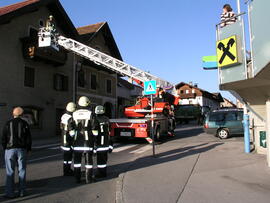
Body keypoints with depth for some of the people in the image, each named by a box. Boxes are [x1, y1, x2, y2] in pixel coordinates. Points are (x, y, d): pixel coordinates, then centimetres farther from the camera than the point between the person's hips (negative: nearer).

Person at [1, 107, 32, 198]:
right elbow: (29, 138, 0)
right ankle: (22, 191, 12)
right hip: (22, 149, 1)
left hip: (10, 150, 0)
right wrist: (28, 149, 11)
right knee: (22, 171, 7)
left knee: (10, 172, 5)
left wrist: (5, 148, 12)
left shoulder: (8, 124, -2)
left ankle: (10, 193, 7)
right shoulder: (24, 124, -1)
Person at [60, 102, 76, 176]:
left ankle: (66, 170, 30)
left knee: (66, 155, 18)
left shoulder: (63, 116, 4)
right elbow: (72, 131, -23)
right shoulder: (71, 118, -22)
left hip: (64, 139, 9)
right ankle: (67, 171, 11)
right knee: (68, 156, 2)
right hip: (69, 140, -9)